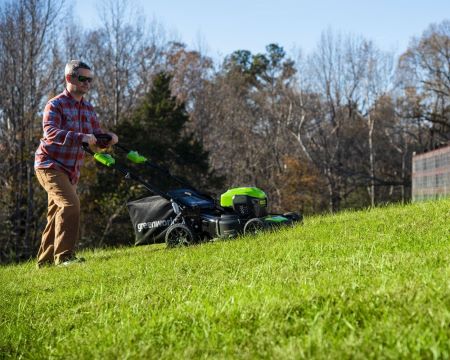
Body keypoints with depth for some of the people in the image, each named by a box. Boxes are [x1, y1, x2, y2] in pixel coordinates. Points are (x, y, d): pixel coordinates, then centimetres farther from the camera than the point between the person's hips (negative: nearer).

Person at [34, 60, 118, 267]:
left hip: (71, 171, 8)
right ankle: (64, 256, -20)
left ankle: (45, 260, 22)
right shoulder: (55, 105, -11)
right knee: (70, 204, -24)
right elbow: (51, 132, -28)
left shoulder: (88, 110, 11)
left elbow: (97, 136, 10)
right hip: (50, 165, -8)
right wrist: (81, 137, -40)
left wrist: (108, 138, -14)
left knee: (57, 214, 12)